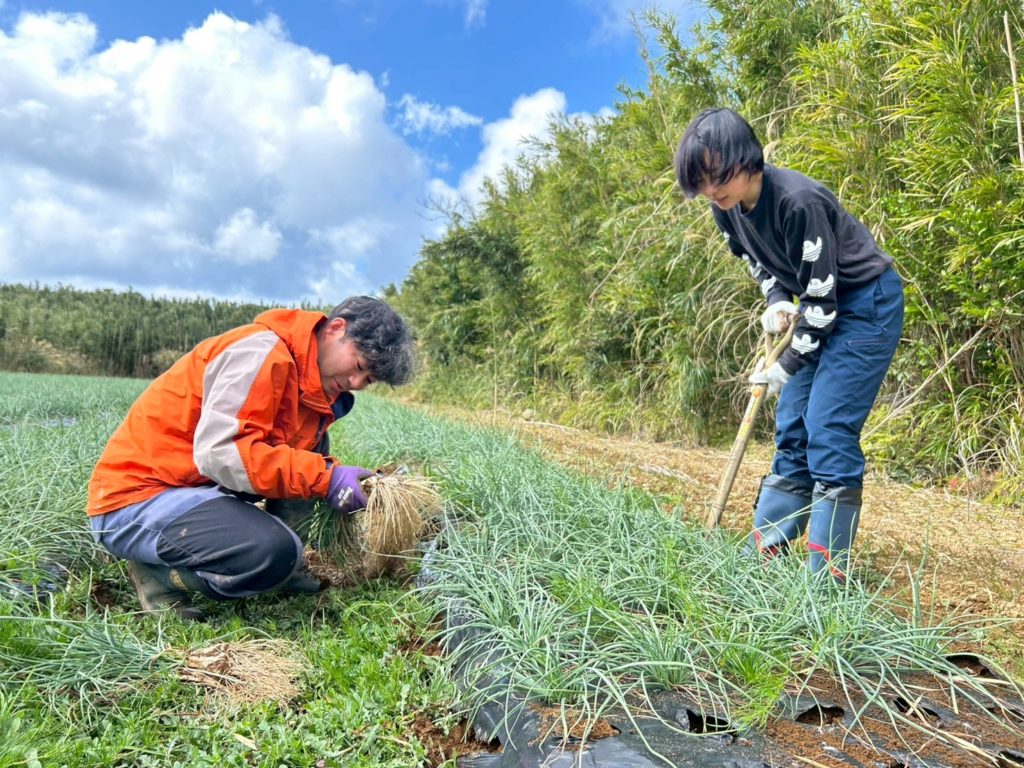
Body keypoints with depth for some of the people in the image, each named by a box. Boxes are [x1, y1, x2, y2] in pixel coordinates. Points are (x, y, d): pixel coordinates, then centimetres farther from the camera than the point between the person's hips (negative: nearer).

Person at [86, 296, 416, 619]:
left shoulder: (316, 381, 9)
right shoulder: (262, 350, -20)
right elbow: (219, 452, -28)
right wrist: (324, 477, -26)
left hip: (197, 485, 9)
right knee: (276, 551, -31)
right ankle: (159, 575, -4)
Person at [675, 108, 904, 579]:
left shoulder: (798, 201, -29)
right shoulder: (727, 208, -6)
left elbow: (823, 294, -24)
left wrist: (788, 366, -15)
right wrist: (777, 302, -9)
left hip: (867, 304, -8)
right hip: (820, 309, 8)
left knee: (828, 430, -14)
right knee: (791, 427, 6)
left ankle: (828, 573, -5)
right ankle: (765, 548, 13)